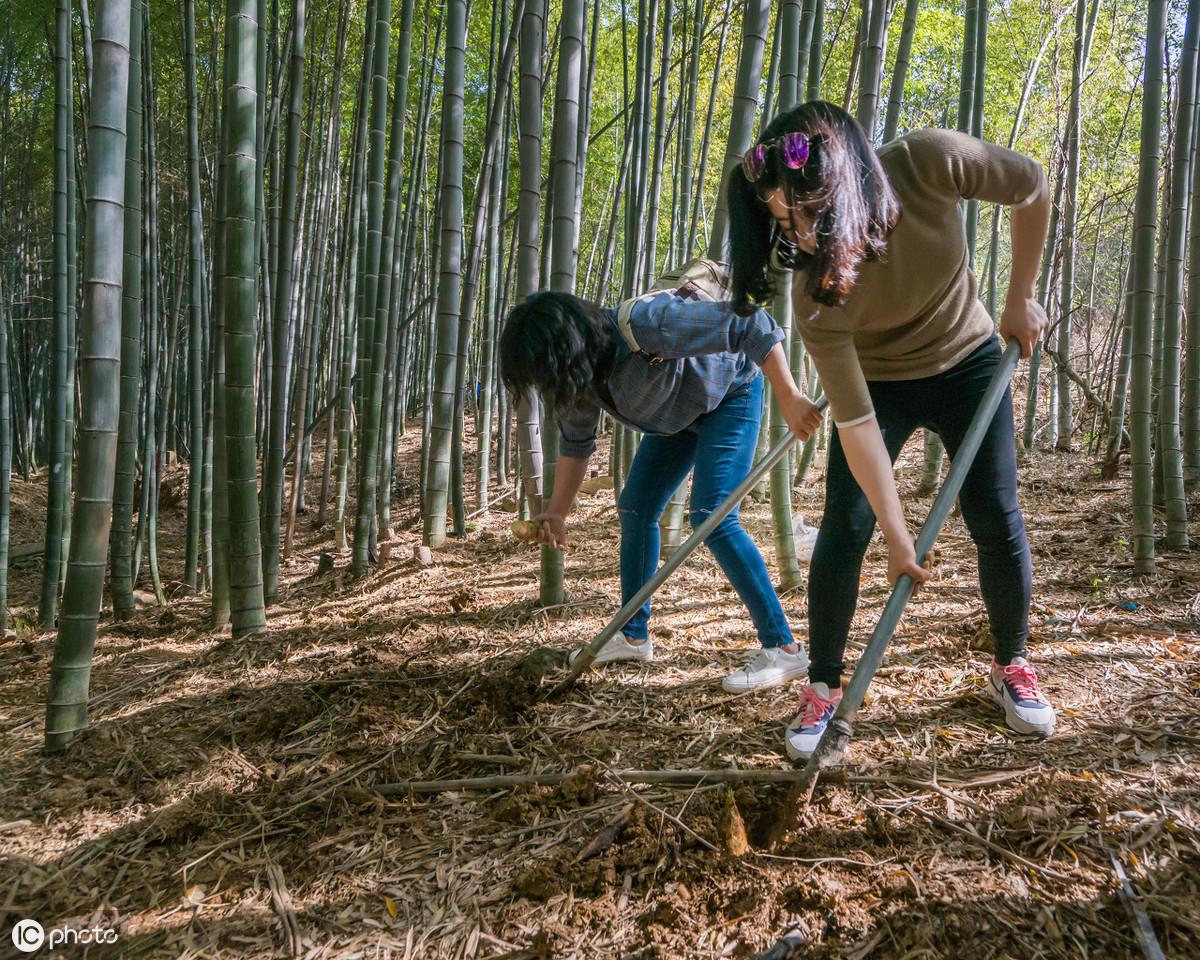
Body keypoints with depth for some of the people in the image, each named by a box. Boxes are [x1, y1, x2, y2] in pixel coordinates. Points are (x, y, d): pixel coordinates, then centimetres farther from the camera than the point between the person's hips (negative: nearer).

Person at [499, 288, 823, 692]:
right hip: (677, 411, 8)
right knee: (635, 509, 6)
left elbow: (750, 325, -38)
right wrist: (557, 513, -6)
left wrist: (789, 399, -41)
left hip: (729, 394, -8)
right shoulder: (582, 370, -13)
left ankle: (783, 650, -15)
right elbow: (575, 441, 1)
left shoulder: (647, 323, -39)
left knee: (711, 518, -21)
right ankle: (634, 636, 19)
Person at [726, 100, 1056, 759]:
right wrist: (897, 535, -26)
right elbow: (855, 421, -29)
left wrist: (1020, 300, -7)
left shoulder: (929, 163, -31)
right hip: (877, 383, -1)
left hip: (968, 362, 2)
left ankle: (1012, 666, 25)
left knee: (998, 524, -1)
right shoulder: (816, 295, -33)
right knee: (843, 532, -11)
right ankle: (824, 686, 8)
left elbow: (1032, 189, -10)